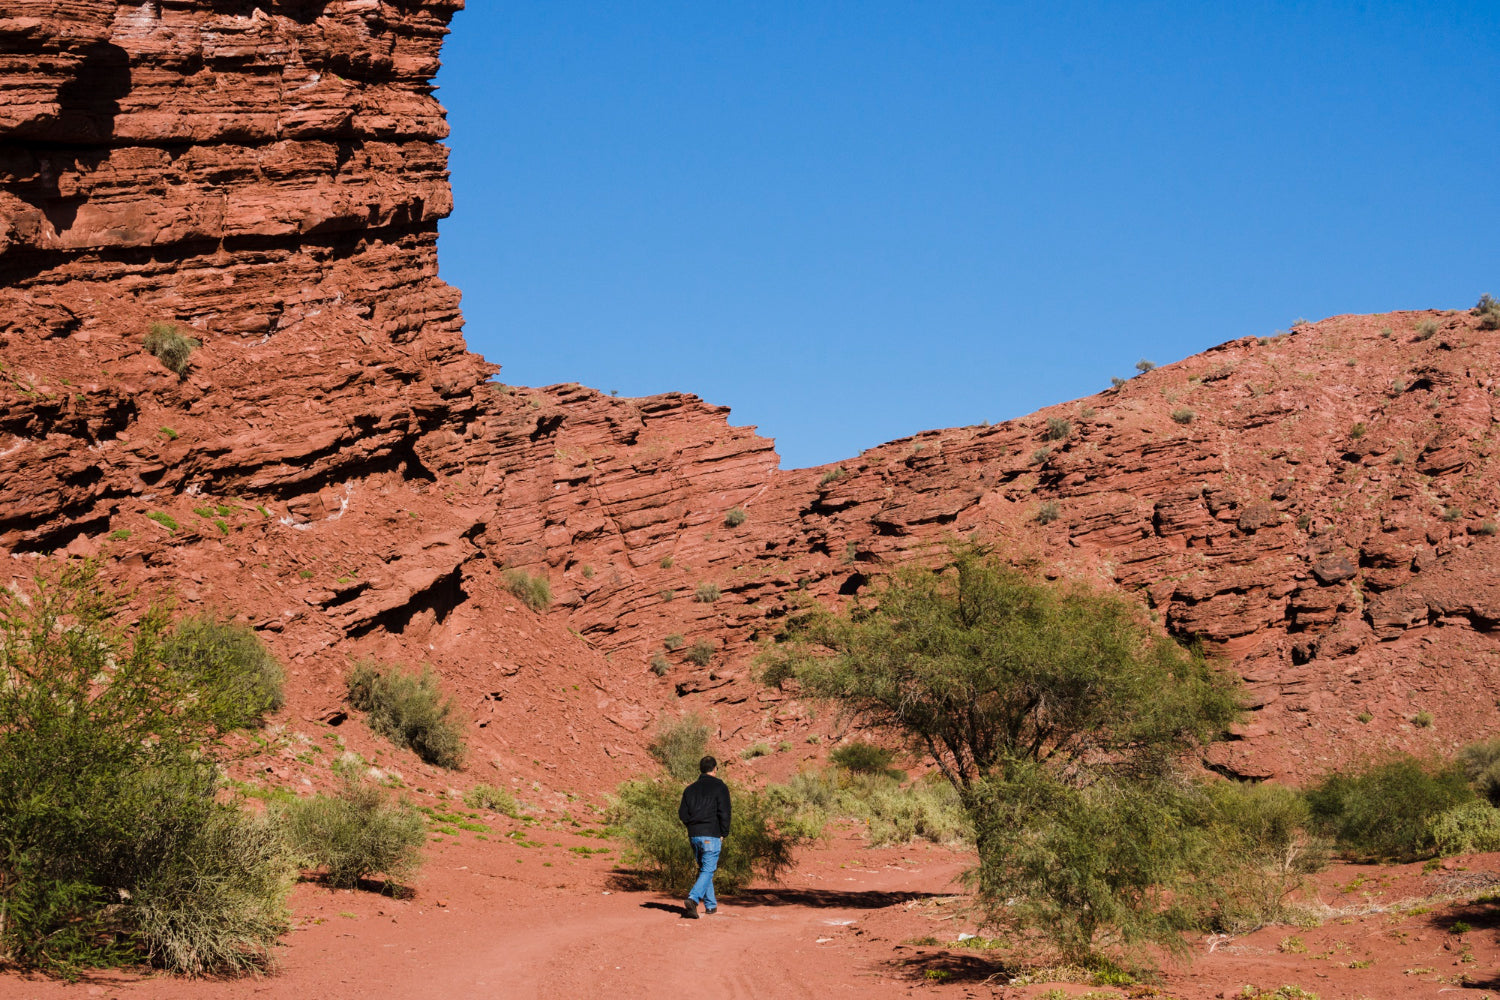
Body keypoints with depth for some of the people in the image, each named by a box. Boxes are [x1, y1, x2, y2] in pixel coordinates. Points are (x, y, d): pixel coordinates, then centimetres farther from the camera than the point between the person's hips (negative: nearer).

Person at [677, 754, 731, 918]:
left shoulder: (690, 789, 11)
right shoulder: (720, 787, -3)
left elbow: (682, 814, 8)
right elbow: (724, 813, -9)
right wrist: (723, 834, -1)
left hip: (694, 836, 5)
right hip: (712, 836, -5)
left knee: (704, 869, 17)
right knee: (708, 870, -7)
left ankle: (711, 905, 19)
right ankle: (693, 899, -27)